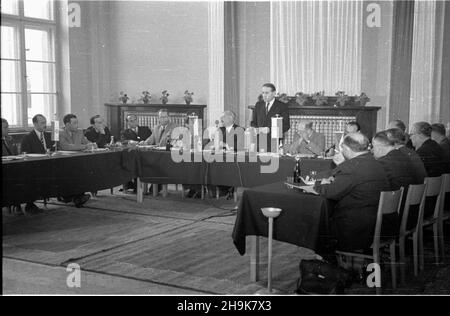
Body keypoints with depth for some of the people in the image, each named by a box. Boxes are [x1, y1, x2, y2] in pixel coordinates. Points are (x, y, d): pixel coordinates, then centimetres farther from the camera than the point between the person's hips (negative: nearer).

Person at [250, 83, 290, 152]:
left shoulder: (282, 106, 0)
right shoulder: (258, 105, 15)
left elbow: (286, 126, -5)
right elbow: (253, 122, 19)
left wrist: (270, 130, -17)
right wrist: (257, 129, -5)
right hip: (259, 141, 3)